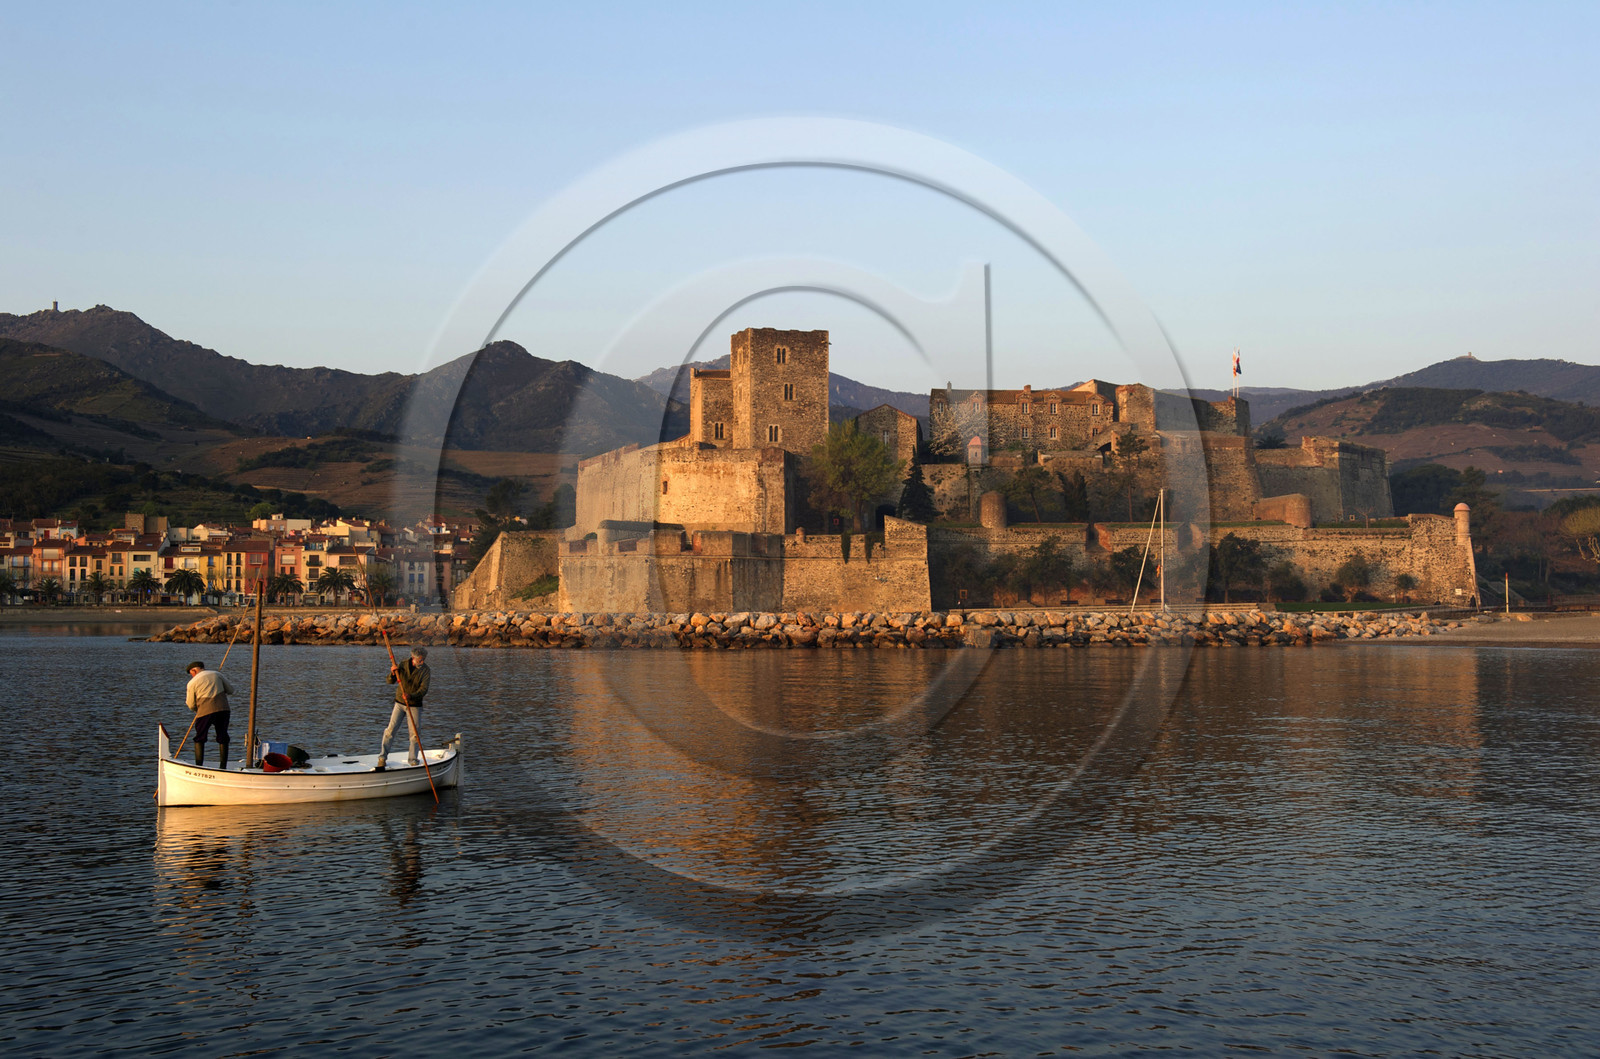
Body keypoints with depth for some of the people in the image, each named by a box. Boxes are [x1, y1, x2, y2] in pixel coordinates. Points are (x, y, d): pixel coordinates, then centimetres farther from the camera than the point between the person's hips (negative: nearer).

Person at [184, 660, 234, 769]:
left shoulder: (192, 683, 5)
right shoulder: (217, 675, 13)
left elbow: (191, 706, 9)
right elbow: (231, 690, 16)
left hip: (205, 711, -3)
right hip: (223, 709, 3)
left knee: (199, 740, 12)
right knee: (223, 739, 12)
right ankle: (223, 767, 10)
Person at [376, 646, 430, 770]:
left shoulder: (425, 670, -10)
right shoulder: (403, 665, -4)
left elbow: (423, 690, -17)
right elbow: (390, 681, 1)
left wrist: (411, 696, -34)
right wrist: (392, 673, -21)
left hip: (415, 705, -1)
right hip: (400, 703, 1)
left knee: (414, 734, -2)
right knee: (391, 729, -4)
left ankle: (412, 760, 11)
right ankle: (382, 758, 4)